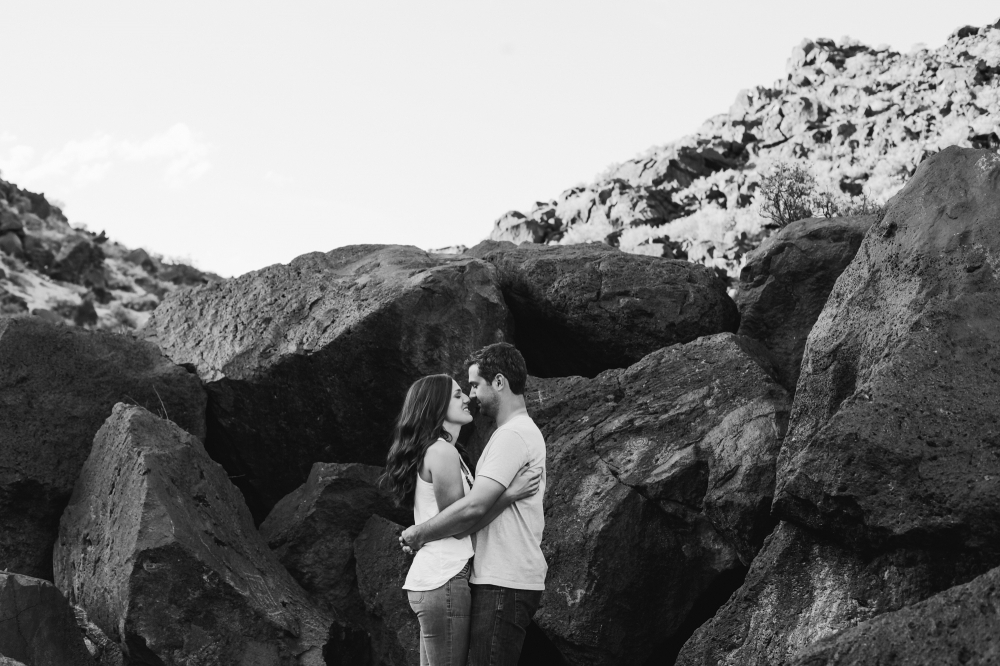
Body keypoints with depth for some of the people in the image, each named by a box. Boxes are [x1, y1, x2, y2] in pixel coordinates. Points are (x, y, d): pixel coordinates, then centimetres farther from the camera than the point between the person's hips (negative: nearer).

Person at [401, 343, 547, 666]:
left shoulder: (512, 435, -13)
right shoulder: (526, 432, 21)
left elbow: (474, 507, -21)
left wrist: (418, 534, -8)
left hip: (504, 584, -10)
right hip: (507, 579, 10)